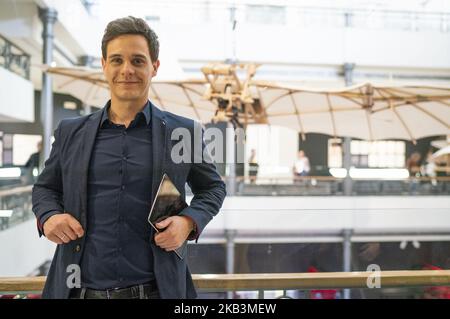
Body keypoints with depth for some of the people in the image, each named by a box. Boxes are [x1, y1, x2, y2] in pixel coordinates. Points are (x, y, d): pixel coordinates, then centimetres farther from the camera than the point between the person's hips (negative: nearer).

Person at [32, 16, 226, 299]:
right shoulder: (70, 132, 5)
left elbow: (212, 187, 10)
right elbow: (46, 187, 17)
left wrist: (189, 221, -8)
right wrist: (48, 216, -4)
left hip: (155, 289, -1)